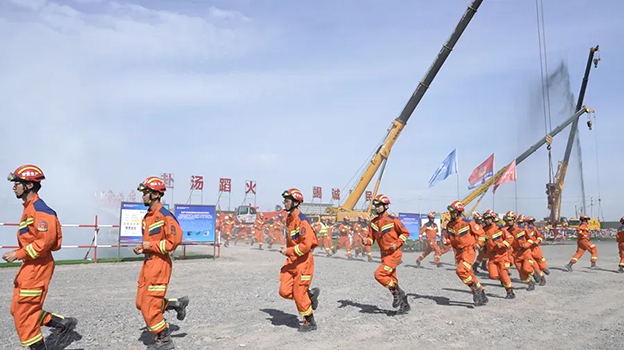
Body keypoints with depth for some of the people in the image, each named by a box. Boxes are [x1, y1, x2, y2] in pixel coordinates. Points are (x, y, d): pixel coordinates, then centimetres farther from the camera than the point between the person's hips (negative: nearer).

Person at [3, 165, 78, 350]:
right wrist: (19, 253, 11)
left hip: (37, 267, -10)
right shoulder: (28, 208, 14)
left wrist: (18, 254, -20)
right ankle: (63, 323, 21)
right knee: (18, 310, 14)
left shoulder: (39, 209, -17)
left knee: (24, 313, -2)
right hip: (29, 266, 10)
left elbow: (46, 240, -23)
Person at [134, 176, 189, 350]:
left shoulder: (164, 216, -16)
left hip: (160, 263, -9)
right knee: (141, 303, 13)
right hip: (148, 262, 9)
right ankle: (177, 303, 26)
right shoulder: (147, 217, 13)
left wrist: (150, 245, -18)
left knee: (150, 305, -3)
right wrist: (142, 248, 6)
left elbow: (174, 240, -22)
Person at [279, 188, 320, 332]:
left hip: (303, 262, -8)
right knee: (284, 291, 4)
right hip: (291, 261, 8)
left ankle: (310, 323, 19)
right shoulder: (289, 219, 9)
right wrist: (288, 252, 13)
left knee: (299, 294, 0)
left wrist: (288, 251, -19)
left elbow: (306, 245, -26)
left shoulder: (302, 221, -20)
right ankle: (310, 294, 24)